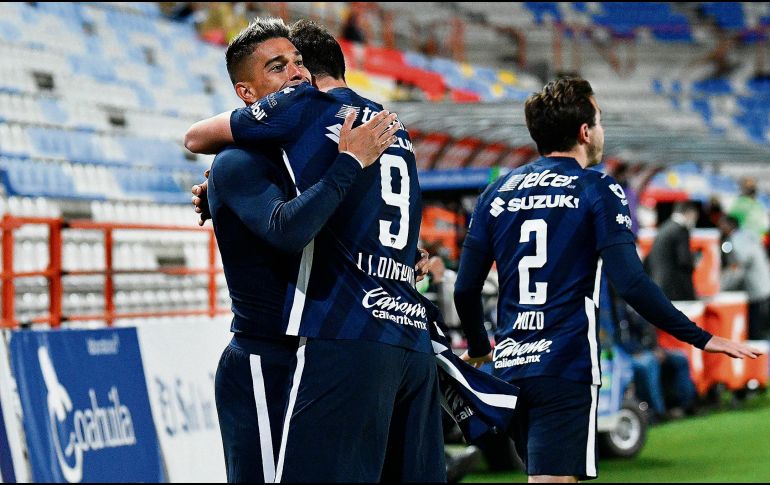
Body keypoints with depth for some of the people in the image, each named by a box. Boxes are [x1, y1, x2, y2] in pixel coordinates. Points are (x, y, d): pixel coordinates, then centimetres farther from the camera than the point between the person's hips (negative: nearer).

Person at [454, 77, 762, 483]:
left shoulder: (497, 193, 11)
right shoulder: (597, 190, -3)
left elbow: (465, 289, 10)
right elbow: (631, 283, -14)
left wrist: (478, 349, 28)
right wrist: (702, 339, -7)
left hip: (510, 367, 6)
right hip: (566, 367, -6)